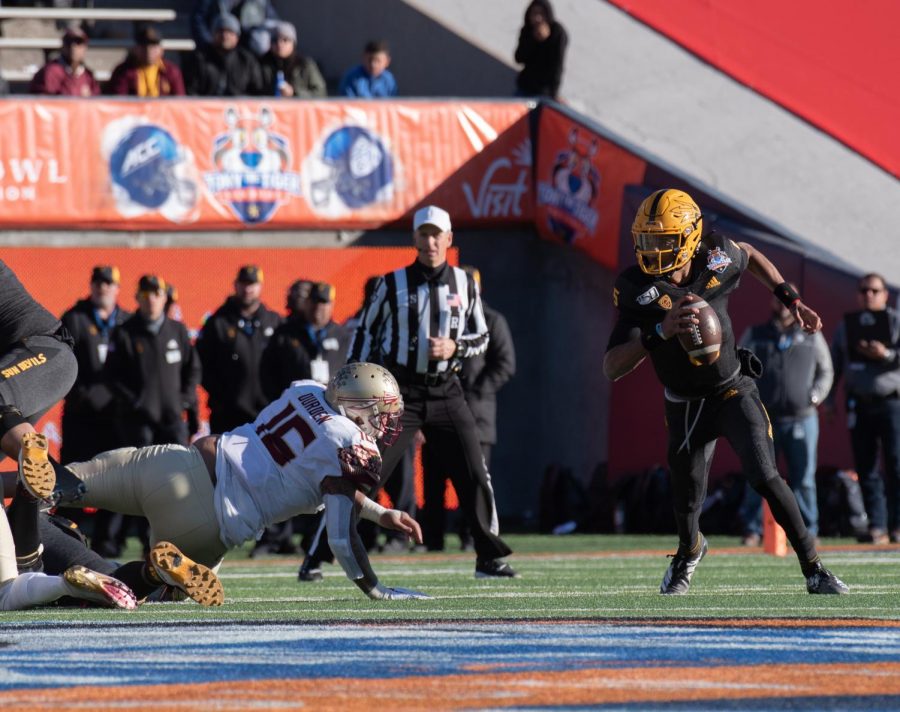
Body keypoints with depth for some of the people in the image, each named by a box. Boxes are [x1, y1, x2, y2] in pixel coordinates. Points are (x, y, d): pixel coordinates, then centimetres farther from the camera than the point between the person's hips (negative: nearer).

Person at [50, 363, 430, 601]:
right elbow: (342, 538, -9)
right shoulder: (355, 451, -8)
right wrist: (377, 591, 3)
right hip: (203, 518, -6)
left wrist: (381, 514, 30)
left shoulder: (306, 391, 13)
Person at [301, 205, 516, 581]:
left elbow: (481, 337, 12)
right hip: (400, 391, -3)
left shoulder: (464, 285, 5)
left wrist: (454, 346, -9)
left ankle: (488, 557, 14)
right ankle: (316, 555, -2)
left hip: (446, 392, 3)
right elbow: (365, 333, 4)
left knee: (474, 476, 0)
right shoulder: (393, 284, -2)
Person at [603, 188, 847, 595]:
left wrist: (791, 300, 5)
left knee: (765, 479, -16)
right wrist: (660, 332, -45)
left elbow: (751, 256, 11)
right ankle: (689, 551, 46)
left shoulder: (717, 258, -17)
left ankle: (814, 570, -4)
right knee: (686, 503, 9)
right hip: (685, 405, 0)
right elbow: (612, 369, -31)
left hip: (734, 391, 0)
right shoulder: (637, 291, -23)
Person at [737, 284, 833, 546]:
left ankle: (808, 531, 8)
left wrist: (816, 395, 0)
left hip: (802, 419, 0)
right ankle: (753, 530, 1)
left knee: (803, 479, 2)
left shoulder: (811, 337, 12)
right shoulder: (754, 336, 11)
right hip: (763, 419, 0)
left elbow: (826, 371, 16)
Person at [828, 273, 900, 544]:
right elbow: (834, 363, 16)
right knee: (866, 468, 0)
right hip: (859, 406, 4)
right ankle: (876, 527, 2)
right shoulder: (846, 325, 14)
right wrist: (829, 399, 10)